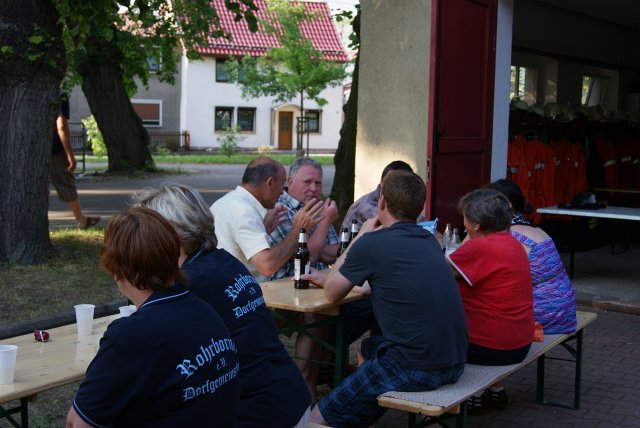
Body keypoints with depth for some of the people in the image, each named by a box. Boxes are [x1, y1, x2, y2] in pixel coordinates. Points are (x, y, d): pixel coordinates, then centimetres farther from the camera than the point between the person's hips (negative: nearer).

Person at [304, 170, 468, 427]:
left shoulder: (371, 243, -11)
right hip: (454, 364, 9)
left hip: (416, 368, -9)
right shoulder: (429, 240, 11)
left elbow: (332, 293, 6)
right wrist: (327, 278, 32)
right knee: (367, 349, 35)